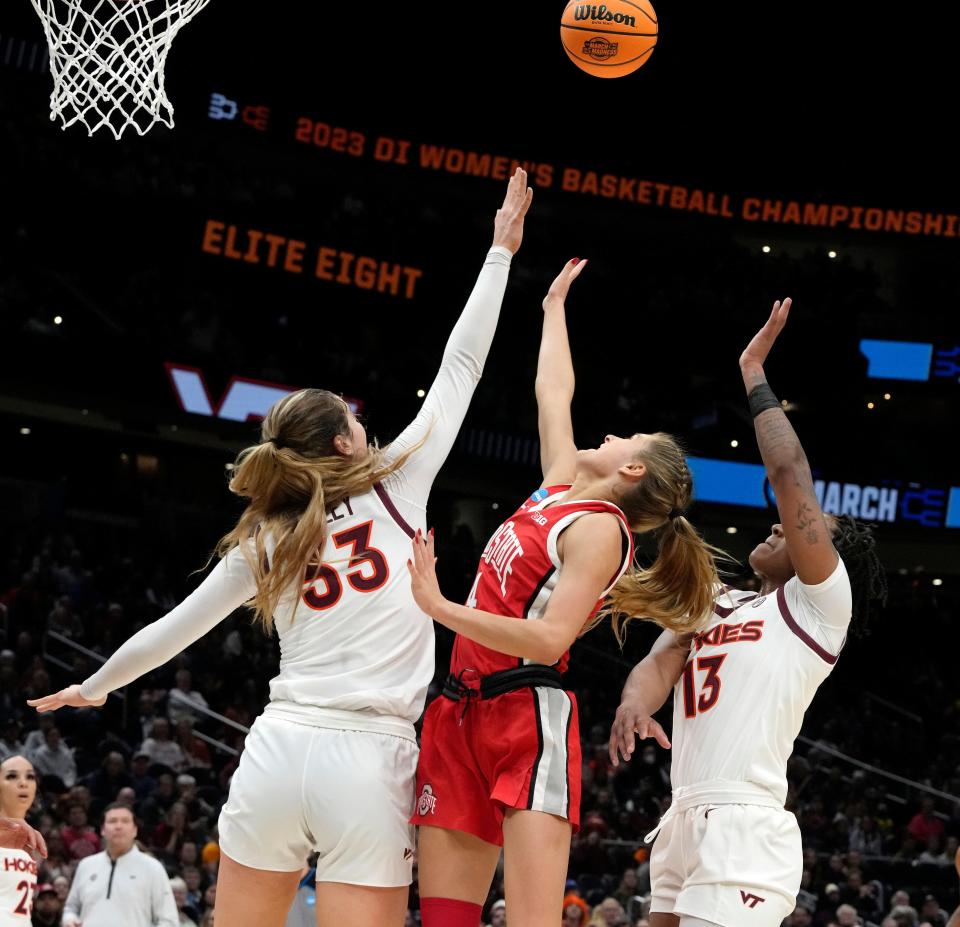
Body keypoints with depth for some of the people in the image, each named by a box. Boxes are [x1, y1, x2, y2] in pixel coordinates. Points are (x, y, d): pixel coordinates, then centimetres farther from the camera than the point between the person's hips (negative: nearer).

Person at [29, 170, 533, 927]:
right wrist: (501, 250, 19)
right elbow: (460, 368, 10)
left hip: (278, 751, 3)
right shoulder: (398, 488, 3)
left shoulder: (262, 541, 11)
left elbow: (171, 630, 20)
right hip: (367, 765, -3)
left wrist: (94, 687, 38)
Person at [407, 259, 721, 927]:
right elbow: (553, 391, 33)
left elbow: (550, 638, -21)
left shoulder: (600, 528, -7)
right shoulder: (563, 488, 17)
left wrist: (439, 607, -22)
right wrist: (555, 306, 45)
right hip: (465, 711, 8)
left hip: (529, 715, -8)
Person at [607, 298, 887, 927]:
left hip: (744, 832, -8)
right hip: (685, 822, 8)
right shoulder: (713, 602, 22)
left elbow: (790, 474, -8)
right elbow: (661, 662, 5)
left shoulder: (822, 605, 1)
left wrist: (754, 376, 0)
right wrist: (634, 703, -18)